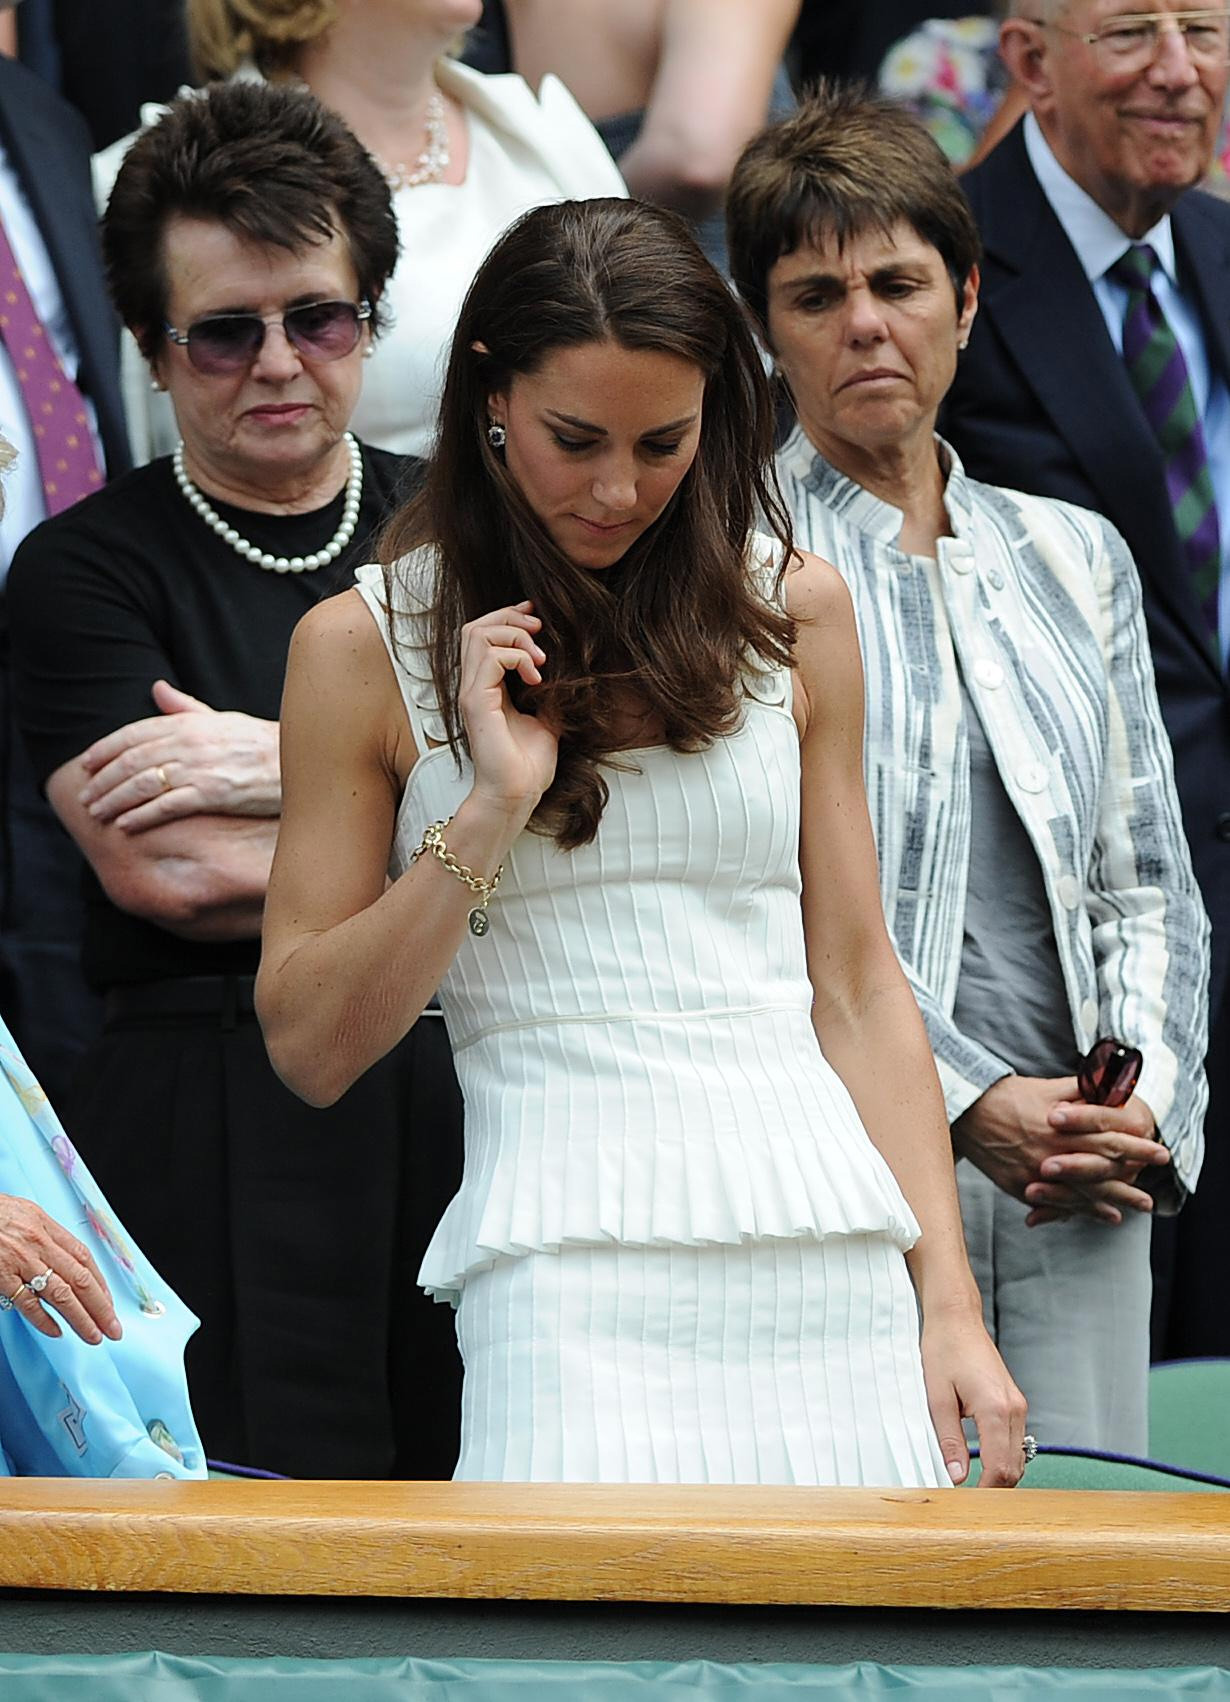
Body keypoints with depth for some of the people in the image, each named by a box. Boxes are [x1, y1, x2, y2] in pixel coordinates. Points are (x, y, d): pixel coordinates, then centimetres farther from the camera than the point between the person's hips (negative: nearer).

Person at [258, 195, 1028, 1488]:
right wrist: (487, 813, -8)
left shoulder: (792, 611, 12)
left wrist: (951, 1309, 5)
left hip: (834, 1266, 3)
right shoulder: (365, 645, 5)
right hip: (576, 1272, -3)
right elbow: (309, 1049, 3)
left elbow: (859, 992, 13)